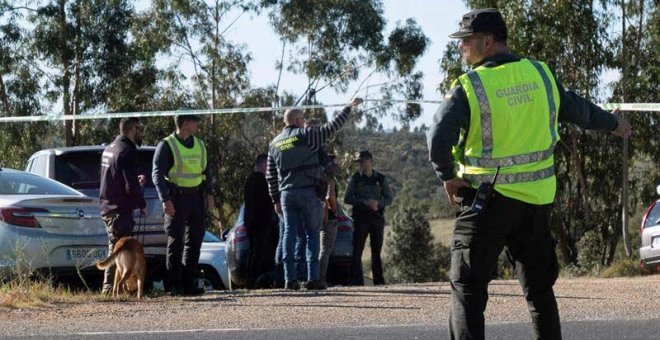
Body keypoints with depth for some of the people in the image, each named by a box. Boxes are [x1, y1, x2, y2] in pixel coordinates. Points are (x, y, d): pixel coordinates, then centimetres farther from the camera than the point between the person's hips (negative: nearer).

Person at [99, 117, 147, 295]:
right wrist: (142, 205, -7)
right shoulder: (127, 152, -15)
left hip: (107, 208, 10)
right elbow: (131, 186, -20)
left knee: (115, 248, 15)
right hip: (120, 210, -10)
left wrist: (135, 181, 22)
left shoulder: (109, 149, 15)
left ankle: (109, 286, 18)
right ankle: (111, 286, -8)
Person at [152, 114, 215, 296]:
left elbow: (207, 171, 20)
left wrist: (209, 193, 5)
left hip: (197, 198, 6)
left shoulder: (199, 145, 15)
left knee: (195, 242, 6)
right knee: (176, 242, -5)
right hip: (177, 199, -6)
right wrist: (165, 200, -18)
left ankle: (189, 283, 12)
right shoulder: (166, 146, -5)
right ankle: (174, 286, -2)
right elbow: (157, 174, -9)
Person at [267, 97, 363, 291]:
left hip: (286, 194, 5)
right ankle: (313, 278, -5)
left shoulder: (274, 144, 12)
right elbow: (332, 127, -4)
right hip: (308, 193, -5)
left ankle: (290, 279, -3)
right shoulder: (306, 135, -5)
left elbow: (270, 176, 13)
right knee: (312, 233, 1)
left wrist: (275, 200, 18)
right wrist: (349, 108, 8)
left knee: (289, 233, 3)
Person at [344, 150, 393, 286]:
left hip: (377, 218, 1)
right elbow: (347, 198, 0)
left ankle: (379, 280, 7)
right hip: (360, 218, -1)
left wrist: (378, 203, -11)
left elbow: (389, 198, 10)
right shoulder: (355, 178, 8)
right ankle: (357, 280, -10)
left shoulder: (380, 178, 12)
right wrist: (364, 202, -14)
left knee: (376, 250, 4)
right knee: (357, 250, -9)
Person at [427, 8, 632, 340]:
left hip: (490, 201, -5)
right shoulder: (541, 75, 4)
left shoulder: (468, 88, -12)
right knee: (539, 286, 18)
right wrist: (613, 123, 36)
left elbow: (438, 140, -22)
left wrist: (448, 177, -5)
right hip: (538, 200, 5)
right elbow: (578, 110, 18)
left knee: (467, 288, 1)